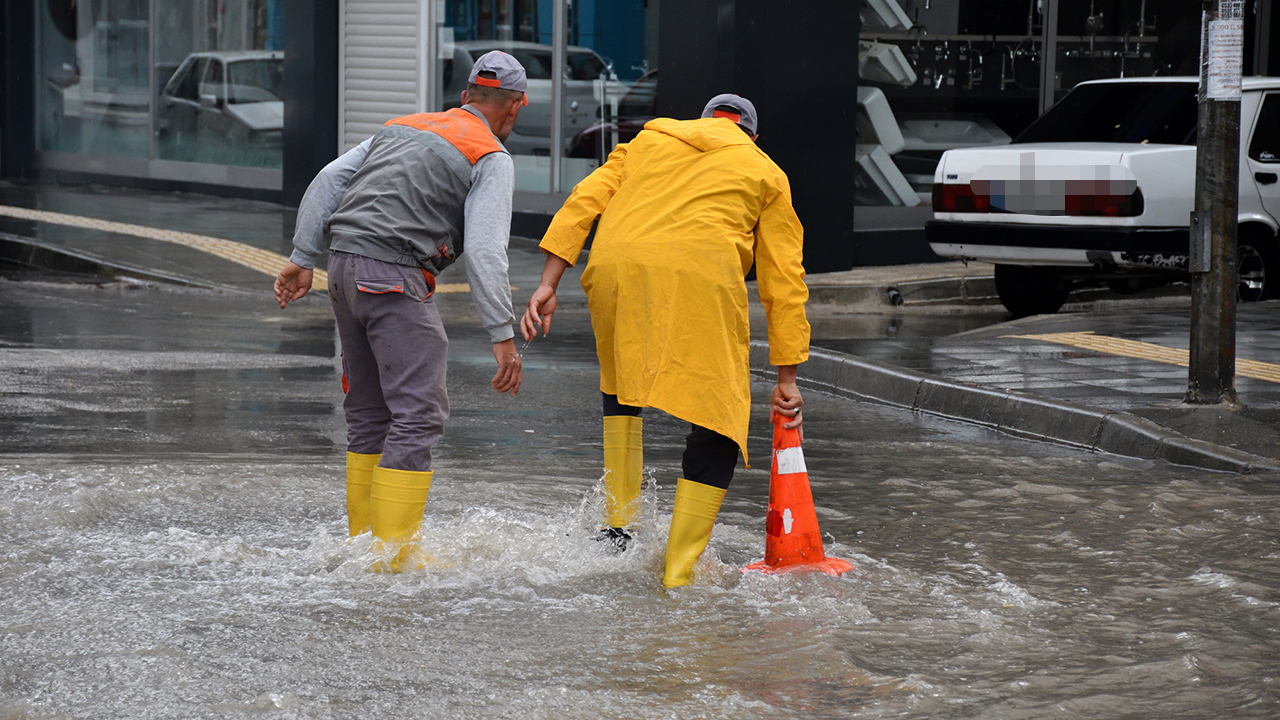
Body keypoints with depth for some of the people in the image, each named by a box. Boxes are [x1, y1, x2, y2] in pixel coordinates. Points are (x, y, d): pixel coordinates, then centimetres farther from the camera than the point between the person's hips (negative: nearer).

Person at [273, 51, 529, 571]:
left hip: (345, 269, 8)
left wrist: (303, 259, 16)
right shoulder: (491, 157, 1)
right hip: (395, 277, -8)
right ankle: (393, 557, -10)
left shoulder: (402, 128, 22)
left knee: (369, 411, 16)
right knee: (419, 412, -6)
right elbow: (484, 250, -11)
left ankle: (363, 541, 21)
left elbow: (327, 182, 16)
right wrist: (502, 335, -11)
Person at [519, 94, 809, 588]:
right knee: (717, 425, 3)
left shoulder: (652, 137, 31)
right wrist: (787, 377, 20)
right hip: (701, 274, -3)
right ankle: (678, 575, -5)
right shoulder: (766, 173, 25)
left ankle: (617, 525, 23)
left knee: (620, 388, 30)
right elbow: (784, 282, 19)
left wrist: (548, 285, 12)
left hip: (615, 266, 3)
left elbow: (583, 203, 17)